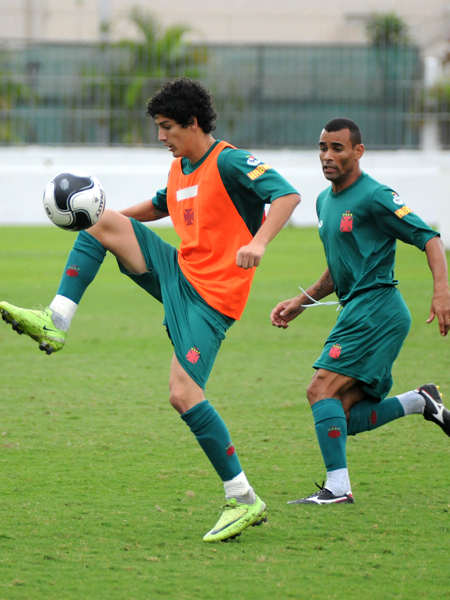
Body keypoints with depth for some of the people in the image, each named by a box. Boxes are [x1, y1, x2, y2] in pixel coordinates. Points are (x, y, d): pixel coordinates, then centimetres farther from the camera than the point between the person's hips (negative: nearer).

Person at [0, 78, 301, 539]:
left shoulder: (229, 163, -13)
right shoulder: (180, 170, 14)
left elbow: (288, 194, -23)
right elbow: (161, 206, 35)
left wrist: (258, 242, -38)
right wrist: (115, 215, 20)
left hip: (212, 293, -8)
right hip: (179, 273, 8)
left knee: (183, 393, -19)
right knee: (105, 222, 1)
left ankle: (243, 500, -13)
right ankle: (56, 321, -2)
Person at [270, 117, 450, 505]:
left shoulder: (373, 197, -9)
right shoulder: (325, 201, 18)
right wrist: (299, 303, 20)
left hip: (376, 307, -9)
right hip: (357, 311, 9)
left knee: (322, 390, -18)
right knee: (346, 416, 3)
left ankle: (338, 487, -18)